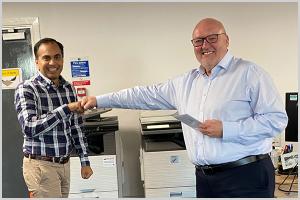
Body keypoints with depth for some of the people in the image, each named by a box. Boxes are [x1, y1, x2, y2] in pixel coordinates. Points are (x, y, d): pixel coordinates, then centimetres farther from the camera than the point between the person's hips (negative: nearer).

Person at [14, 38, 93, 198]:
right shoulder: (26, 89, -12)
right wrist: (67, 108, -26)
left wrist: (84, 161, 9)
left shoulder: (69, 88, 6)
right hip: (41, 165, -6)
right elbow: (29, 128, -24)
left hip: (64, 163, 6)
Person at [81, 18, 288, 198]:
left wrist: (226, 130, -17)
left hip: (246, 177, -5)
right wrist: (99, 100, 15)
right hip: (205, 178, 5)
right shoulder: (185, 82, 11)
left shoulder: (249, 73, -6)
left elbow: (277, 118, -10)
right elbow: (146, 95, 15)